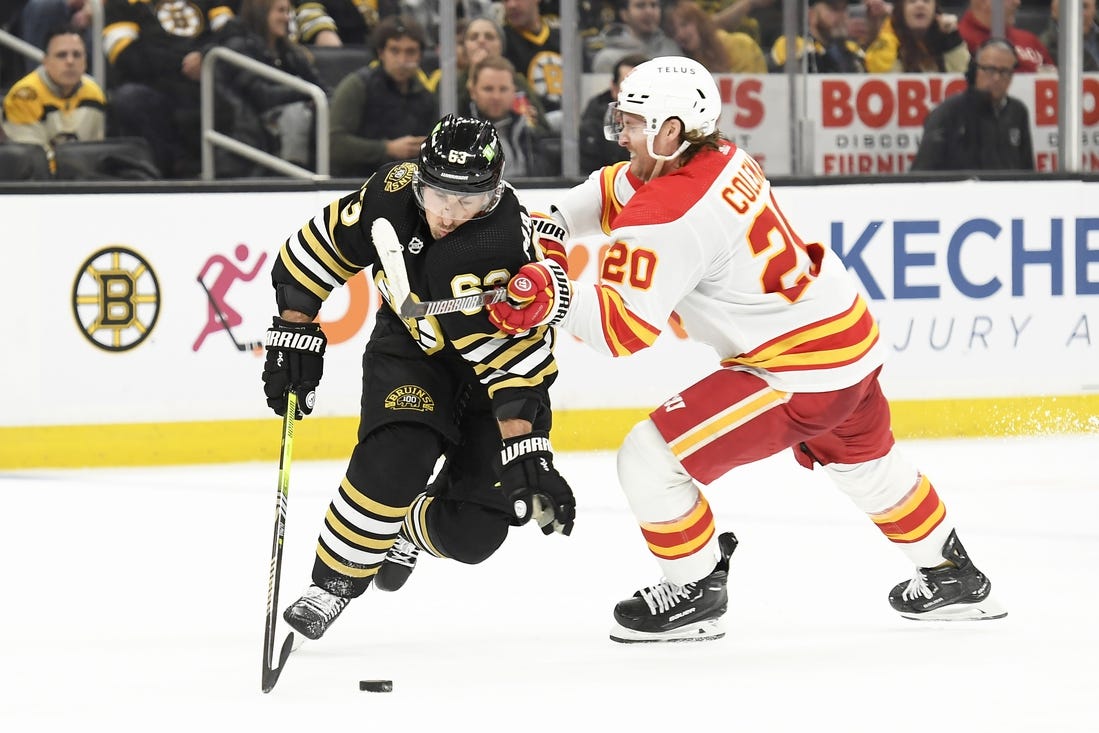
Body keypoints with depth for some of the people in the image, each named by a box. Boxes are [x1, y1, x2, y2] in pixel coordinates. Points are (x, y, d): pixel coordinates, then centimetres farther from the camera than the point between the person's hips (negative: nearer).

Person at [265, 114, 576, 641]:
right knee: (392, 461, -27)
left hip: (488, 371, -2)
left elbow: (515, 360, -41)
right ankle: (333, 584, -7)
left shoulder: (497, 248, -37)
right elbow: (323, 246, -7)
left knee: (472, 533, -8)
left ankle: (408, 533, 28)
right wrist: (295, 332, -8)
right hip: (411, 350, 2)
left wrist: (527, 454, -48)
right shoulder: (396, 191, -23)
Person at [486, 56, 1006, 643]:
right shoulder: (721, 159, 3)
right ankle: (955, 578, 50)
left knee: (650, 459, -7)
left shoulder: (669, 219, -25)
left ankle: (697, 593, 12)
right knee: (865, 464, 35)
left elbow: (625, 325, -31)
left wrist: (559, 302, -45)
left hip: (799, 370, -10)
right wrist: (553, 224, 5)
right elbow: (620, 191, 19)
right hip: (853, 338, 10)